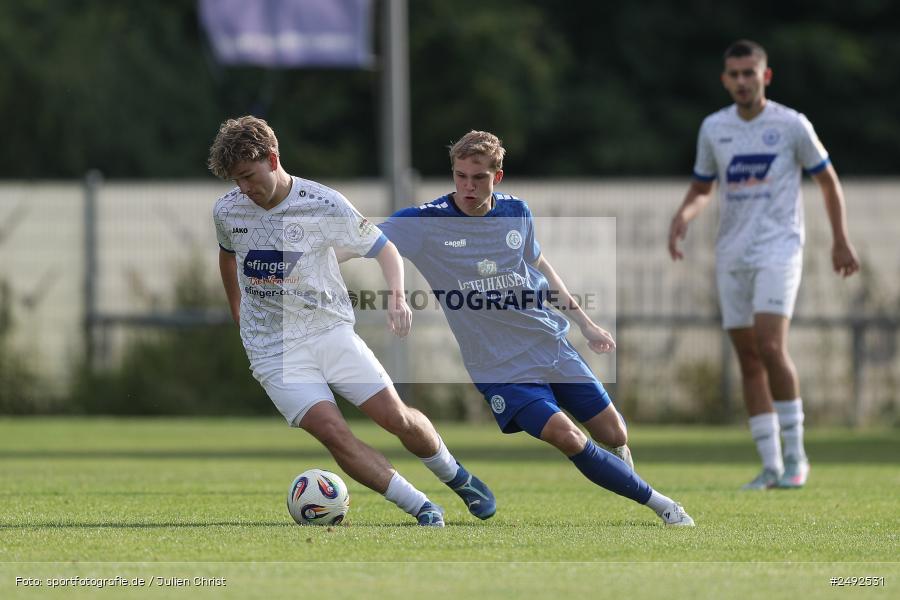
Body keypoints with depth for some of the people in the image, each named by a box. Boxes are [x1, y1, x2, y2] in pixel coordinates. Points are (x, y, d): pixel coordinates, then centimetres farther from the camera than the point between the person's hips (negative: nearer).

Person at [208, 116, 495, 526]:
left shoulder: (323, 204, -12)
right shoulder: (227, 211, -3)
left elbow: (383, 248, -2)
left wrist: (397, 296, -19)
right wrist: (238, 314, 24)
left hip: (330, 331, -1)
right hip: (274, 351, 1)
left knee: (396, 417, -6)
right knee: (331, 431, -19)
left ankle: (457, 477, 24)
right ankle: (421, 509, -10)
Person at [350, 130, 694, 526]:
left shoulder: (515, 211, 1)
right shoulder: (425, 223, -12)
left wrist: (584, 322, 18)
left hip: (551, 343, 4)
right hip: (500, 367, -4)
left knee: (615, 436, 5)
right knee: (567, 437, -22)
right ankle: (660, 504, -7)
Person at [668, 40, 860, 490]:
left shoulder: (791, 125, -3)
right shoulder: (713, 128, 8)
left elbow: (827, 180, 7)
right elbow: (702, 188, 20)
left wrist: (841, 241, 6)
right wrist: (683, 216, -1)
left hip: (778, 248, -5)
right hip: (731, 255, 5)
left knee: (771, 347, -20)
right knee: (749, 360, 3)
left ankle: (795, 456, -9)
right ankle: (771, 466, 8)